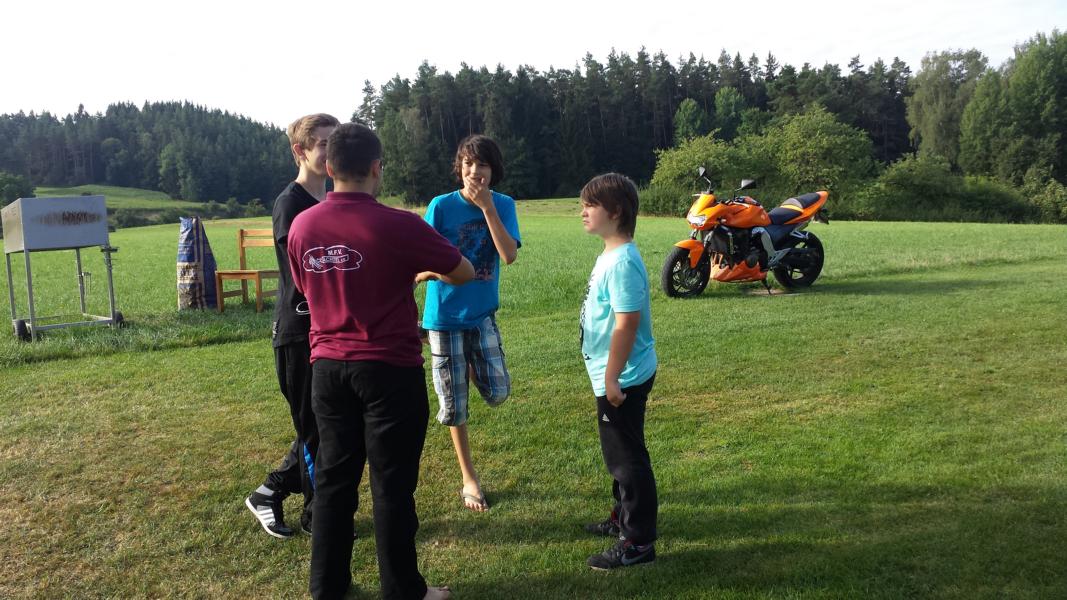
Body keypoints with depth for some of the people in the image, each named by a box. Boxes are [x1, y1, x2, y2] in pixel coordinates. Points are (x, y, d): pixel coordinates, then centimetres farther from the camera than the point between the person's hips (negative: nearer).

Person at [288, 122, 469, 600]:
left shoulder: (301, 226, 0)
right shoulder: (397, 225, -17)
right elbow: (464, 273, -5)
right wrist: (425, 272, 17)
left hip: (327, 366, 5)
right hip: (390, 368, -5)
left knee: (334, 476, 15)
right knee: (392, 483, 6)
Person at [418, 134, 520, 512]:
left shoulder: (503, 205, -3)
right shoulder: (442, 206, -10)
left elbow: (509, 255, -17)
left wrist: (487, 206, -21)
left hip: (483, 312, 2)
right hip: (445, 314, -2)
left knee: (497, 393, -5)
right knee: (454, 402, 4)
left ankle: (472, 367, 31)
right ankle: (469, 477, 23)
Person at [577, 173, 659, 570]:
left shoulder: (622, 262, -22)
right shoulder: (610, 255, 10)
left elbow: (626, 324, -26)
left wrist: (612, 378, -22)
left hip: (623, 379, -10)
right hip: (614, 377, 10)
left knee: (626, 458, 1)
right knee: (619, 454, 23)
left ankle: (638, 542, 14)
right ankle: (624, 518, 40)